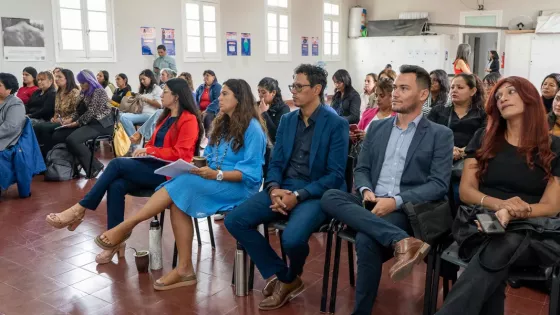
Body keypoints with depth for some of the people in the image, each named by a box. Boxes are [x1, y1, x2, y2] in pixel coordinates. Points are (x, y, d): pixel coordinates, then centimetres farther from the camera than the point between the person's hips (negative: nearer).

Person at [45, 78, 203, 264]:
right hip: (152, 166, 8)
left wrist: (149, 151, -16)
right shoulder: (165, 117, 21)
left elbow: (181, 153, -16)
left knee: (117, 164, -24)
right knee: (116, 186, -20)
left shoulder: (189, 120, -8)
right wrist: (144, 150, 0)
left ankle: (80, 210, -16)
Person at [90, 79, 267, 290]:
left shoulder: (252, 128, -9)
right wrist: (199, 165, -7)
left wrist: (216, 175, -25)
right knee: (178, 201, -23)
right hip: (213, 181, 7)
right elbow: (210, 156, 15)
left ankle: (128, 225, -19)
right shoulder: (222, 124, 17)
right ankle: (184, 270, -22)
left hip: (239, 186, -7)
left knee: (184, 182, -28)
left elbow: (251, 173, -15)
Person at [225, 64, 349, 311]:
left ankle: (292, 278, 6)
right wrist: (274, 188, -12)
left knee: (292, 238, -33)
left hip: (315, 194, -6)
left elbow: (335, 176, -11)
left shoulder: (336, 124, -6)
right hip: (282, 189, 6)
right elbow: (275, 163, 11)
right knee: (234, 220, -13)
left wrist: (299, 196, -20)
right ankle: (278, 275, 1)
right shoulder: (286, 120, 12)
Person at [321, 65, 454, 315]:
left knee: (366, 241, -33)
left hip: (407, 210, -4)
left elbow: (439, 185, -5)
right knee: (330, 197, -26)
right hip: (372, 204, 5)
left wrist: (396, 201, -19)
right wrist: (366, 191, -9)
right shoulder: (376, 128, 17)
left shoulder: (440, 135, 4)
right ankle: (401, 241, -36)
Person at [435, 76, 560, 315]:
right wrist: (500, 204, -16)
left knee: (501, 249, -38)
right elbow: (466, 191, 6)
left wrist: (511, 214, -21)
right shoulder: (483, 139, 12)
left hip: (531, 234, -1)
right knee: (495, 268, -36)